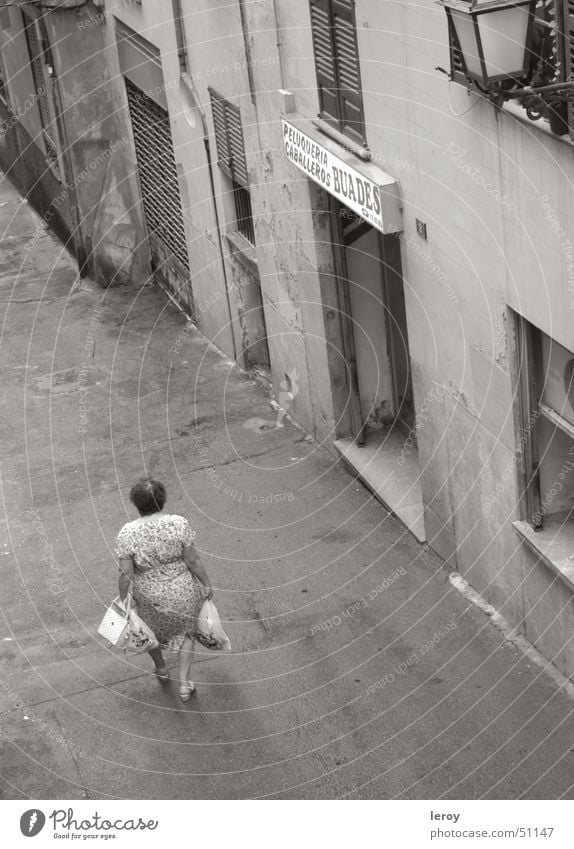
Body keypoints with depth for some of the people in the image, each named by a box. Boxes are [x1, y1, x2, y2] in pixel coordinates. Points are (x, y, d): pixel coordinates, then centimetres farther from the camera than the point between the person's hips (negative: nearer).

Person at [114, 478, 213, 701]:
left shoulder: (127, 534, -22)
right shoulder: (178, 524, -23)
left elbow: (126, 573, -15)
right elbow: (192, 560, -15)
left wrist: (123, 598, 2)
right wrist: (206, 584, 2)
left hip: (149, 596, 1)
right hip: (181, 593, 0)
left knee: (151, 627, 33)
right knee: (185, 631, 28)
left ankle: (161, 668, 56)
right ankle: (184, 685, 28)